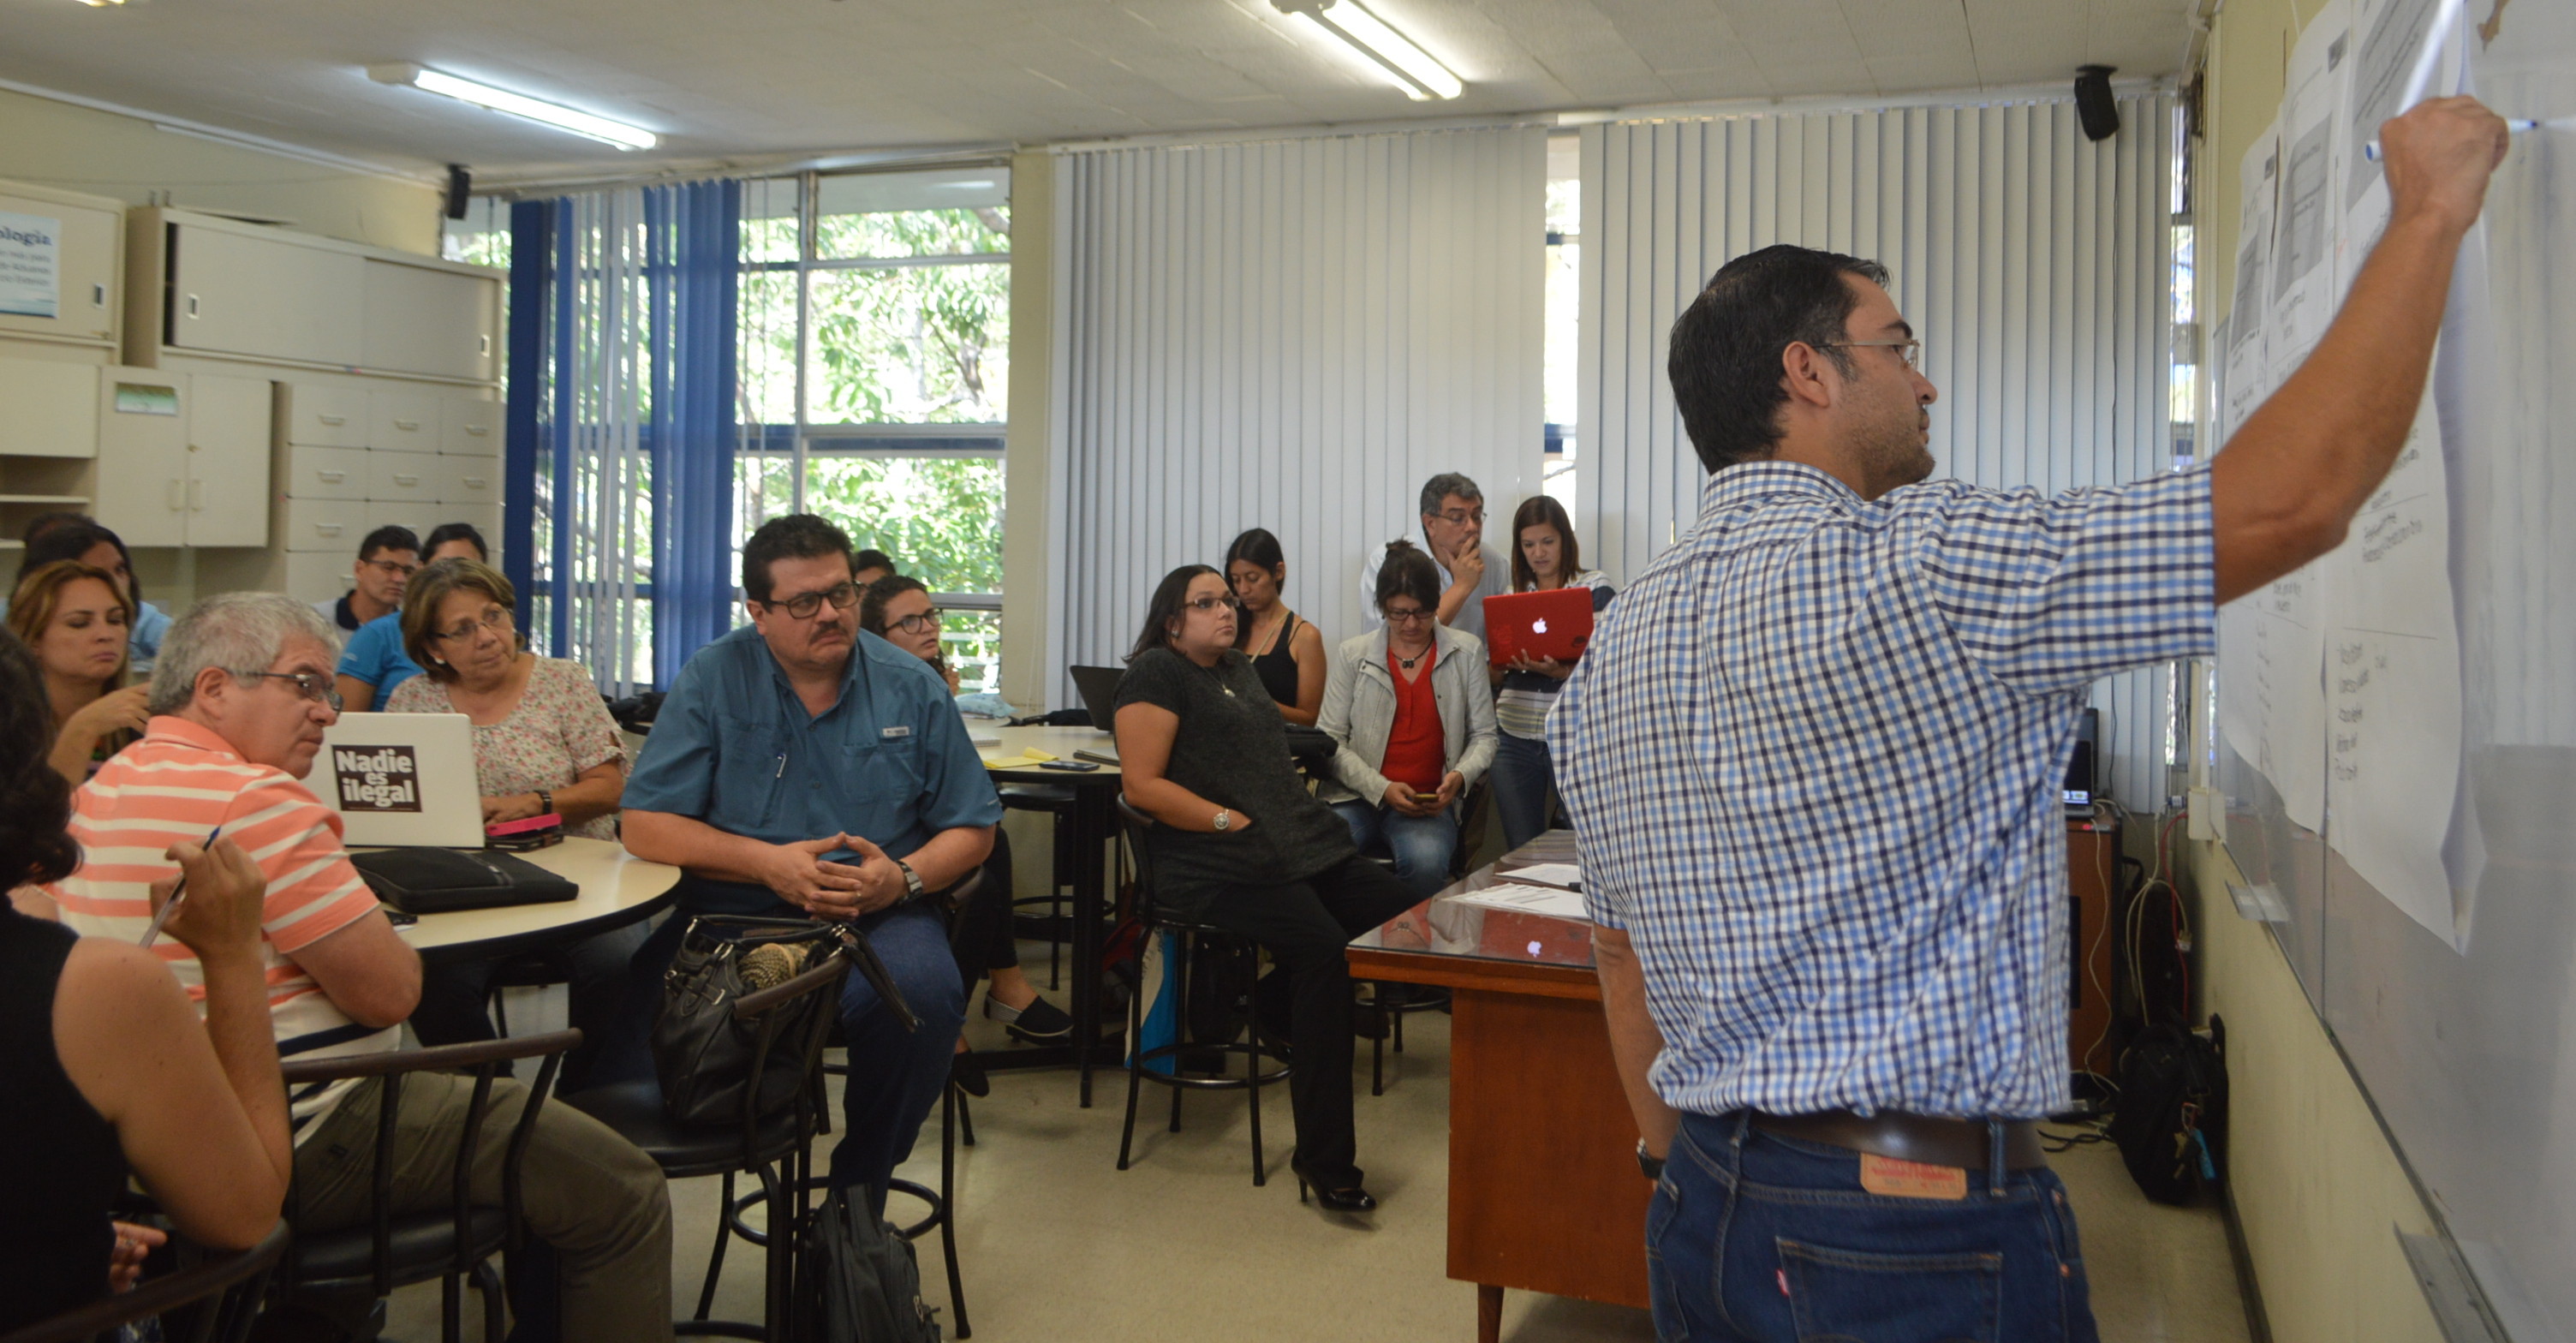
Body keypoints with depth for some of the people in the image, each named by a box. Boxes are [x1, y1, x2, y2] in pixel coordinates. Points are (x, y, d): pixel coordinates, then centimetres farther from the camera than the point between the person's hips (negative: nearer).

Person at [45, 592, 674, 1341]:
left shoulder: (99, 793, 9)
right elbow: (390, 989, -21)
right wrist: (382, 934, 1)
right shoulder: (255, 800, -20)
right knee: (626, 1195, -6)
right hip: (296, 1148, -10)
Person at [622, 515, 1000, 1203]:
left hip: (877, 918, 1)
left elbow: (971, 828, 10)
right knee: (633, 996, -29)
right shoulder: (711, 680, 3)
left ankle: (858, 1194, -6)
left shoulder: (911, 687, 7)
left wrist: (905, 876, -11)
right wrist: (767, 862, -16)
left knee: (923, 993, -32)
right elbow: (646, 826, -2)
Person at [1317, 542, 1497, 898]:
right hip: (1357, 797, 0)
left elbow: (1483, 736, 12)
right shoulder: (1352, 654, 9)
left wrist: (1460, 776, -10)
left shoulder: (1466, 651, 10)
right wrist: (1382, 789, -10)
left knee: (1426, 862, -35)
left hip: (1430, 802, 0)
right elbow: (1329, 740, 4)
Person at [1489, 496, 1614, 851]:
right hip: (1514, 740, 4)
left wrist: (1561, 672, -27)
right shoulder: (1513, 594, 13)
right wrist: (1501, 663, -7)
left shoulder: (1594, 587, 0)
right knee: (1520, 851, 6)